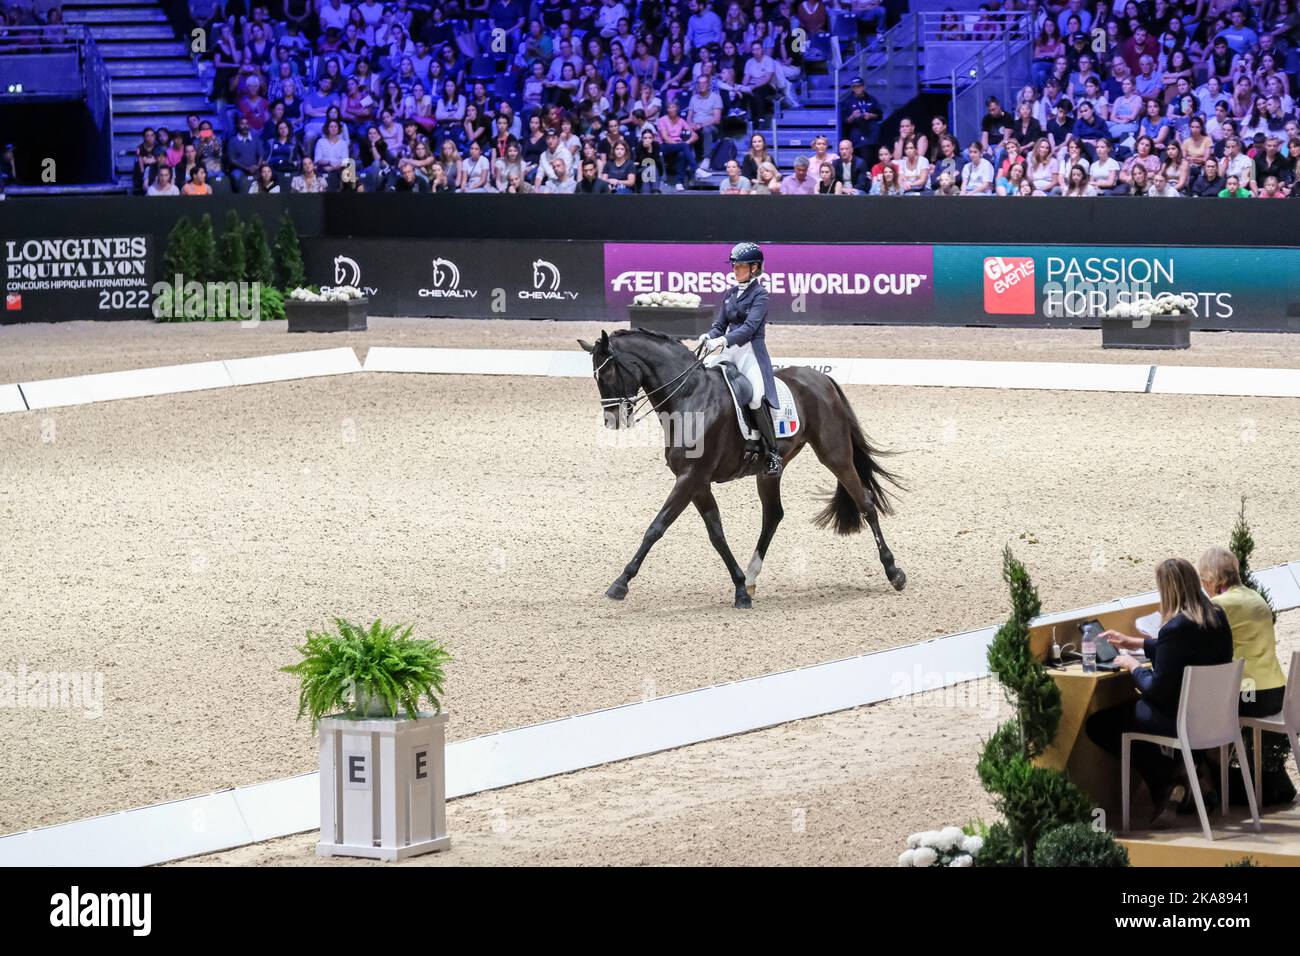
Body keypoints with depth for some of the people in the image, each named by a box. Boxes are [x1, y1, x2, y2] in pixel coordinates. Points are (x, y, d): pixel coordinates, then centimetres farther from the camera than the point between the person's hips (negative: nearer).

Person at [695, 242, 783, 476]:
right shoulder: (730, 294, 16)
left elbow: (749, 327, -17)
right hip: (728, 350, 8)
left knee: (756, 397, -27)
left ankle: (772, 454, -19)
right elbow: (720, 325, 15)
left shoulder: (759, 294, -5)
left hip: (751, 351, -8)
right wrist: (708, 337, -8)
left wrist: (725, 340, -31)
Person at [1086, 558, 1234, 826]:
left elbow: (1157, 689, -20)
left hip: (1183, 720, -9)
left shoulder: (1176, 628, -26)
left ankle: (1164, 787, 2)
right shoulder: (1216, 617, 1)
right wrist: (1134, 643, 25)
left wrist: (1133, 666, -2)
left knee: (1098, 725, 4)